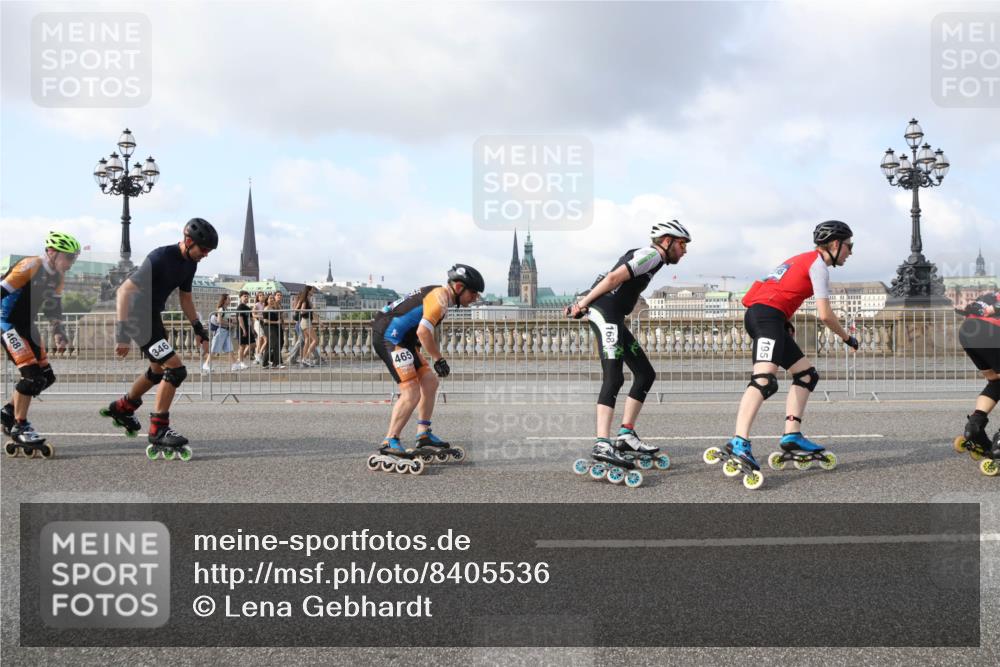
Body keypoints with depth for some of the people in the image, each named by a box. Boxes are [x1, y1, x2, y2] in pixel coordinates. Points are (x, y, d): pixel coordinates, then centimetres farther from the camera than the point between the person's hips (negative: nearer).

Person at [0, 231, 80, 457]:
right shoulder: (30, 266, -19)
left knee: (46, 376, 5)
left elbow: (53, 307, 14)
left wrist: (59, 334, 3)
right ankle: (19, 426, -5)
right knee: (32, 375, -17)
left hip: (27, 326, 9)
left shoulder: (57, 277, 7)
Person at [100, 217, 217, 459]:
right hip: (138, 316, -10)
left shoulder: (189, 264, 1)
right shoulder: (160, 258, -26)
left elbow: (185, 298, 17)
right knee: (176, 369, -17)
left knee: (159, 371, 24)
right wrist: (122, 333, -31)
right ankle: (158, 433, -8)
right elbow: (125, 290, -28)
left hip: (154, 315, 10)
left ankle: (122, 408, 47)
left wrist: (198, 329, 15)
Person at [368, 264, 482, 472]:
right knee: (411, 393, -16)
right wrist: (438, 359, -12)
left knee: (429, 382, 12)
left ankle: (424, 435, 21)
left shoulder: (437, 294, 18)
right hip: (389, 337, -11)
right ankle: (389, 444, -11)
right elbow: (423, 332, -23)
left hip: (400, 339, 11)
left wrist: (436, 357, 12)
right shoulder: (440, 297, -14)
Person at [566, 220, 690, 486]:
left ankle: (626, 435, 12)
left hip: (614, 318, 10)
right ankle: (602, 444, -27)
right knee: (614, 377, -20)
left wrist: (583, 303, 12)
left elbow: (610, 279, 20)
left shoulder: (643, 256, 26)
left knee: (645, 373, 11)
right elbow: (614, 278, -15)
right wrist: (584, 304, -12)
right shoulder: (652, 254, -5)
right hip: (605, 313, -10)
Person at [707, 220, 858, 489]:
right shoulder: (818, 263, 0)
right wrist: (847, 337, 8)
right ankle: (738, 445, -42)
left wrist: (787, 321, 23)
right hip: (768, 314, -10)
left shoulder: (804, 259, 28)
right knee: (765, 380, -27)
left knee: (807, 374, 14)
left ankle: (792, 439, 7)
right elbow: (825, 314, -6)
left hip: (759, 314, 10)